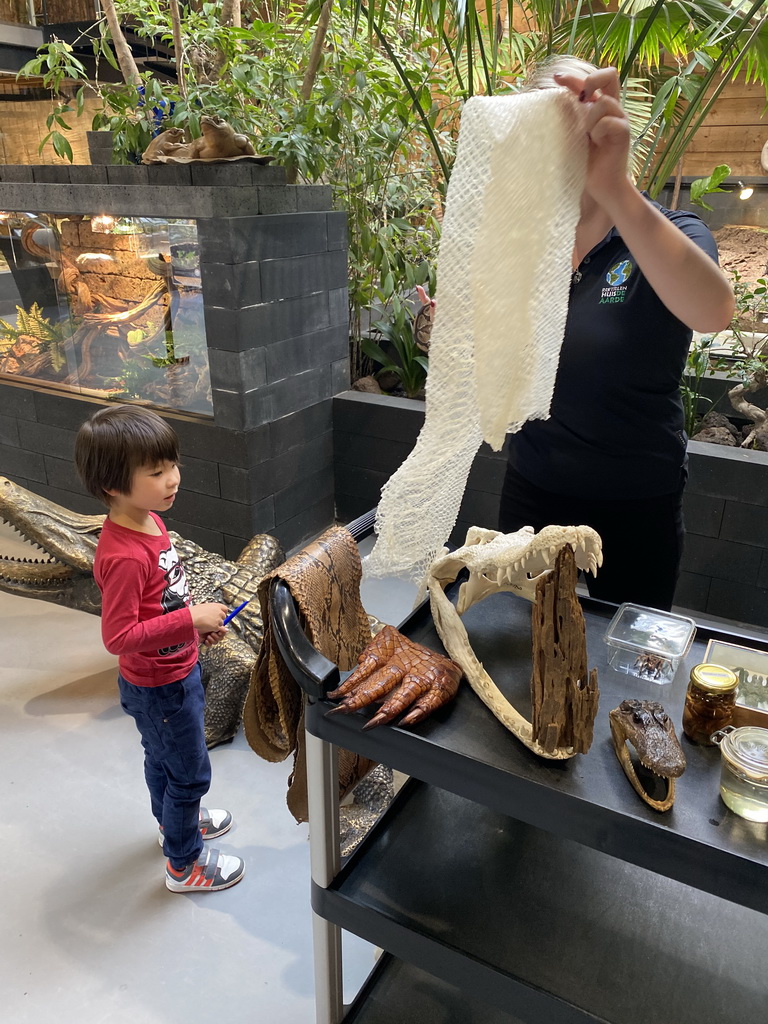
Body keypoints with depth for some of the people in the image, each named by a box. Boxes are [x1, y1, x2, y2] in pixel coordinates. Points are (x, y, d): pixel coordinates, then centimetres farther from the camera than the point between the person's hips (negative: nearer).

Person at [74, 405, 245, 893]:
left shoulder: (149, 521, -4)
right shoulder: (124, 556, -34)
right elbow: (118, 635, -31)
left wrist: (199, 621, 1)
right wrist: (191, 620, -31)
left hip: (176, 671, 9)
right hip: (158, 687, -9)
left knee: (163, 758, 30)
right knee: (191, 772, 10)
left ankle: (175, 821, 55)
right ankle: (185, 864, 33)